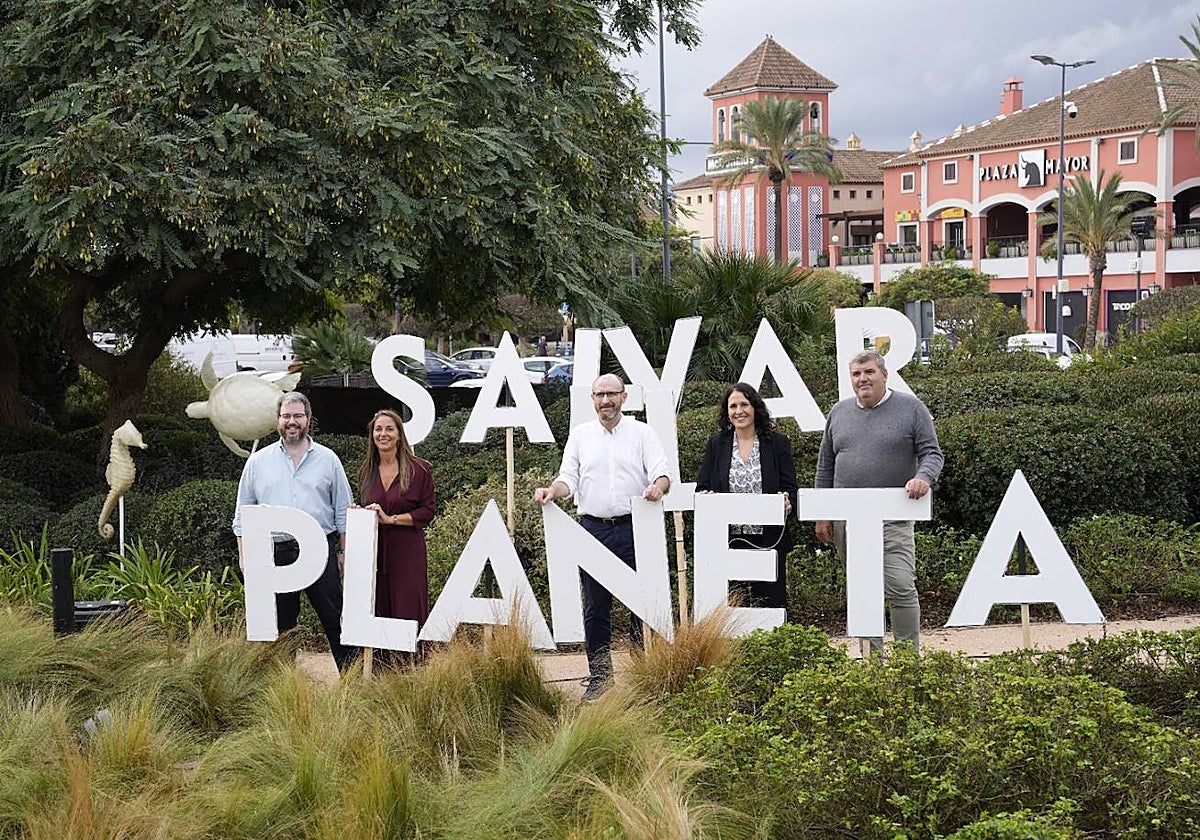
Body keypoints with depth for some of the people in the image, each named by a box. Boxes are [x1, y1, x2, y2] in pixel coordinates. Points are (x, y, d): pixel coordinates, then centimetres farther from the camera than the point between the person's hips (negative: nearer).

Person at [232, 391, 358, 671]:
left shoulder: (327, 459, 8)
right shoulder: (258, 462, 10)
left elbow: (343, 510, 10)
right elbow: (243, 513, 11)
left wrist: (345, 552, 6)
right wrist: (244, 554, 4)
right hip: (275, 553, 1)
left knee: (334, 617, -1)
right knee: (281, 623, 7)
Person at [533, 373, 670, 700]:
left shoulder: (642, 433, 6)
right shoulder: (580, 435, 12)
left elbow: (662, 472, -4)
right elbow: (569, 477, 7)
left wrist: (658, 486, -27)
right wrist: (552, 491, -15)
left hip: (634, 528, -2)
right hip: (593, 528, 2)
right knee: (595, 607, 4)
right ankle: (599, 678, 11)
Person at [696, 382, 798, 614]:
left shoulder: (778, 443, 6)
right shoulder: (716, 444, 10)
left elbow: (790, 488, 4)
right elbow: (702, 488, 10)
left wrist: (786, 501, -18)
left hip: (768, 540, -1)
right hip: (727, 540, 1)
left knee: (771, 603, 0)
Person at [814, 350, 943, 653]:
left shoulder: (911, 408, 2)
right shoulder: (839, 413, 13)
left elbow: (932, 453, 1)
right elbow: (825, 468, 16)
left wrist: (923, 477, -22)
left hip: (892, 518, -4)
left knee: (901, 588, -13)